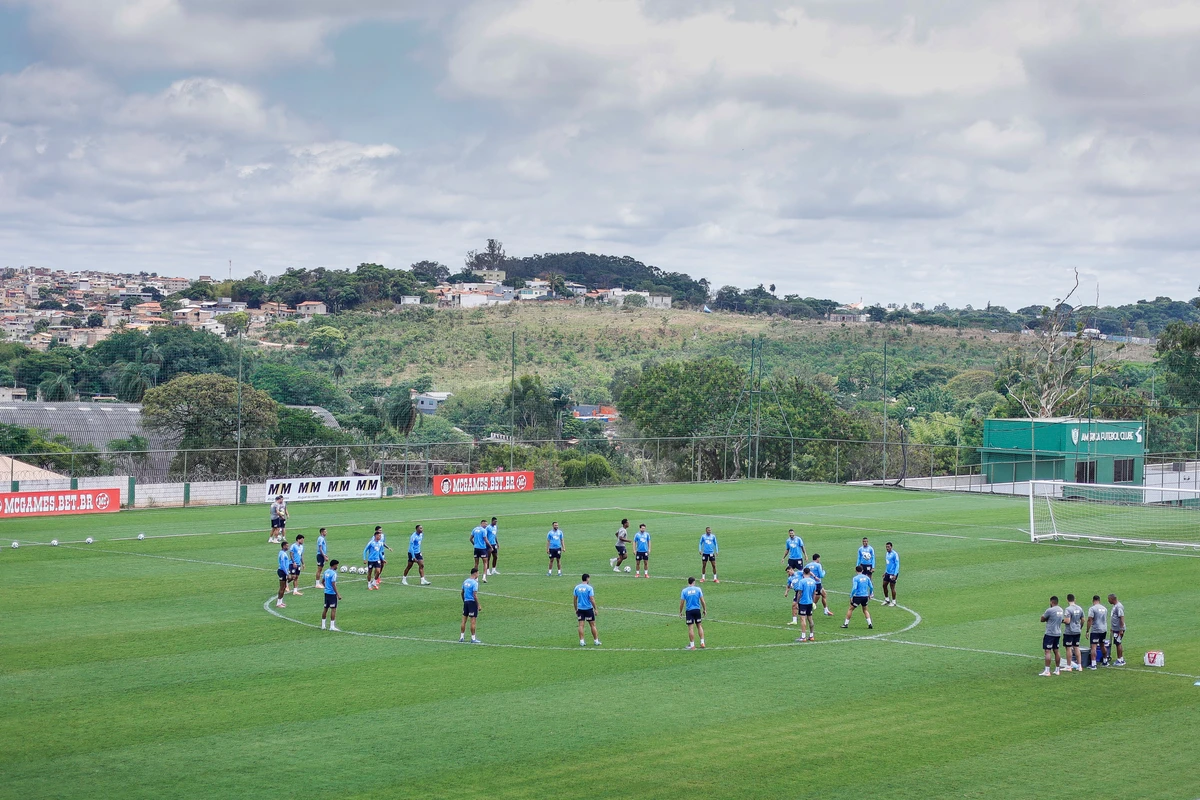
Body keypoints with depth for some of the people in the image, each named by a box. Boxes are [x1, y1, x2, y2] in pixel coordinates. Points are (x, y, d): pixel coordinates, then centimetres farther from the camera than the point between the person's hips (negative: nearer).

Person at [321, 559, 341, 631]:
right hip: (332, 593, -8)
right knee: (333, 609, -3)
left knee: (325, 608, 14)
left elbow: (322, 582, 17)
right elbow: (333, 585, -21)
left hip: (326, 592, 8)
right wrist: (338, 594, -18)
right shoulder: (333, 573, -16)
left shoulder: (326, 572, 8)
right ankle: (332, 626, -4)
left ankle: (323, 625, 19)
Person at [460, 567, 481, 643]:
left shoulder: (465, 581, 8)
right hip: (472, 602, -7)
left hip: (465, 602, 7)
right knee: (473, 621, -2)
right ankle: (473, 639, 2)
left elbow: (462, 593, 15)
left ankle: (462, 637, 17)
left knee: (464, 620, 12)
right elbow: (475, 595, -18)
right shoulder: (475, 583, -14)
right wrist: (478, 605, -12)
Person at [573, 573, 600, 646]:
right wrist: (595, 609, -6)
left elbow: (575, 599, 6)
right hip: (588, 609, -3)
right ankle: (596, 641, 13)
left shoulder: (577, 587, 3)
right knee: (593, 625, 7)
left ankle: (581, 641, 0)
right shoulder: (589, 588, -11)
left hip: (580, 609, 3)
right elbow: (592, 599, -14)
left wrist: (576, 609, 15)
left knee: (581, 625, 3)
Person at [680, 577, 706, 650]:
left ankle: (692, 645, 3)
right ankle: (702, 642, 11)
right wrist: (704, 609, 9)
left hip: (689, 611, -1)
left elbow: (682, 603, -2)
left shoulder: (684, 591, -2)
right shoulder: (698, 589, -1)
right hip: (697, 610, 1)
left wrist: (680, 612, 8)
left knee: (690, 627, 1)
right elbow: (702, 601, -2)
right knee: (699, 626, 15)